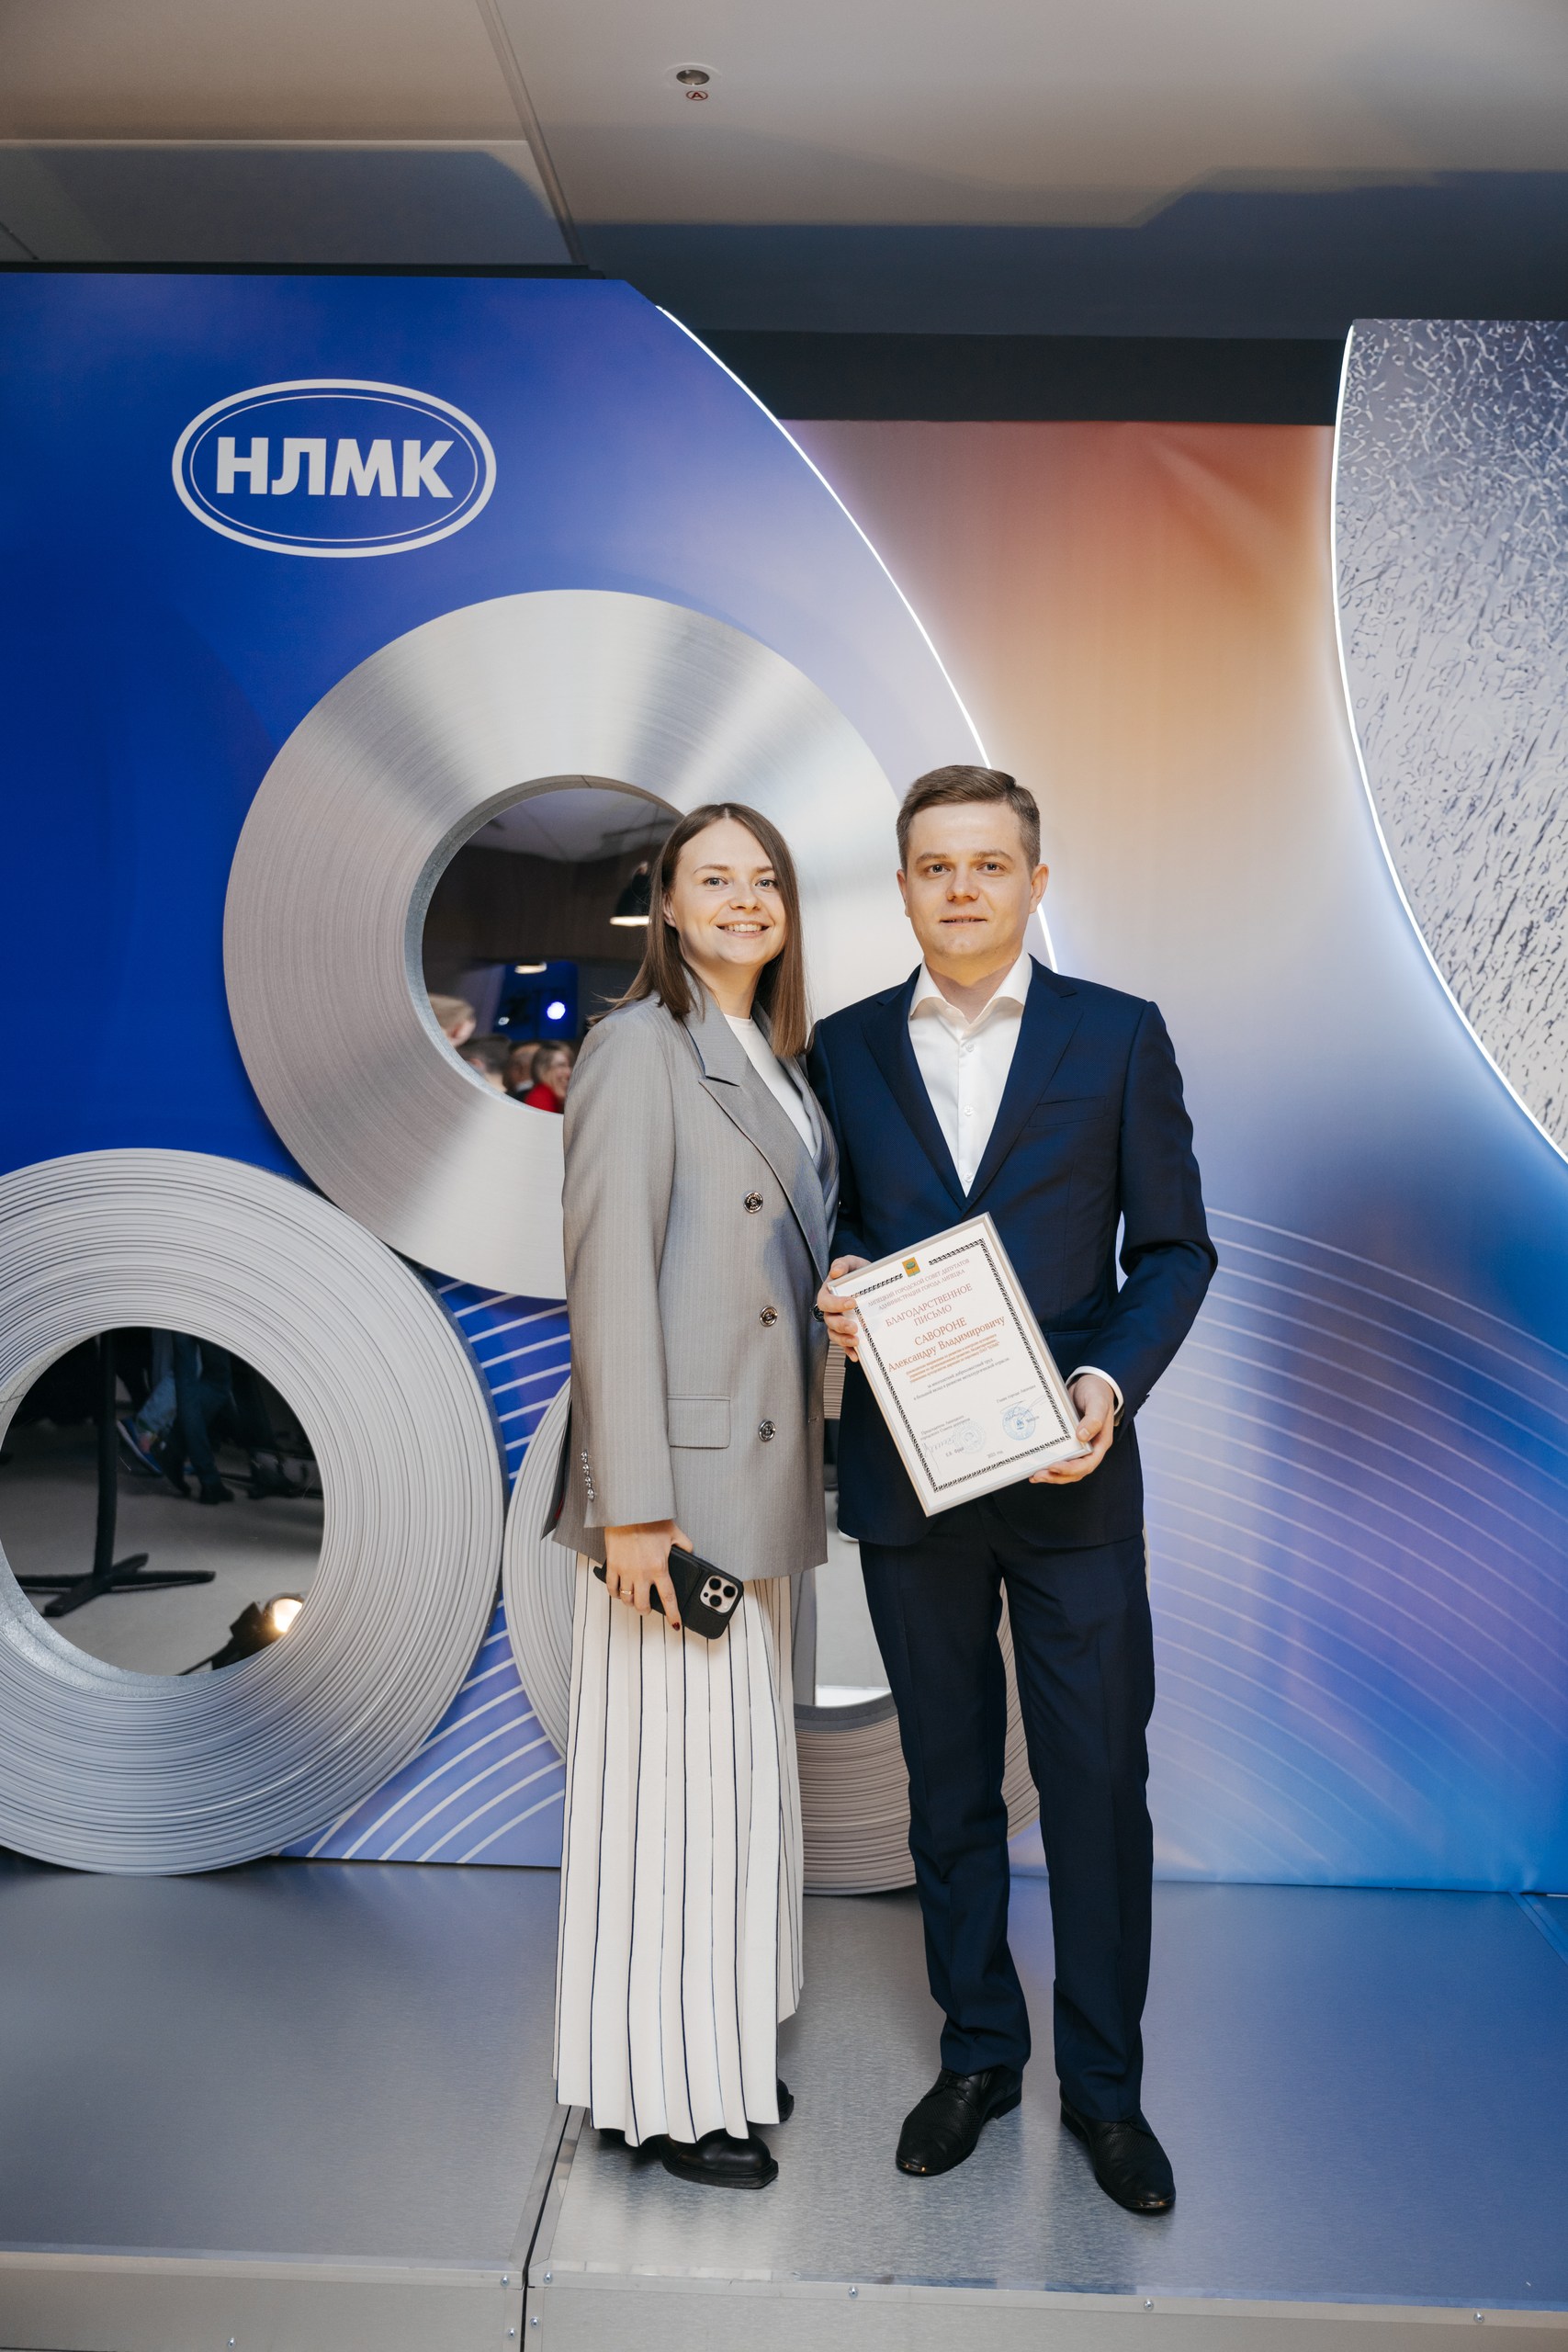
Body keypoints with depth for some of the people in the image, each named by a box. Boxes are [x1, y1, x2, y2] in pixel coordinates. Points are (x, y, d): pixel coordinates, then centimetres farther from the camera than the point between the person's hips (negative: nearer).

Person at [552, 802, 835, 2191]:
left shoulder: (778, 1064, 14)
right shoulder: (642, 1049, -11)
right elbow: (609, 1282, -17)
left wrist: (798, 1475, 13)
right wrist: (631, 1502, -20)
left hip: (761, 1477, 9)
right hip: (679, 1478, -9)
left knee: (747, 1763, 18)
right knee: (672, 1768, 2)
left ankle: (731, 2046, 34)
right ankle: (667, 2089, 19)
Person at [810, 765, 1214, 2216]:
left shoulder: (1121, 1037, 0)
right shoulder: (847, 1049, 6)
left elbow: (1175, 1246, 0)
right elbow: (833, 1229, 12)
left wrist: (1111, 1380, -16)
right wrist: (835, 1289, -10)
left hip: (1069, 1475, -2)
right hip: (907, 1473, 2)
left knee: (1098, 1781, 6)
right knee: (949, 1778, 14)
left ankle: (1105, 2082, 26)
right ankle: (979, 2049, 33)